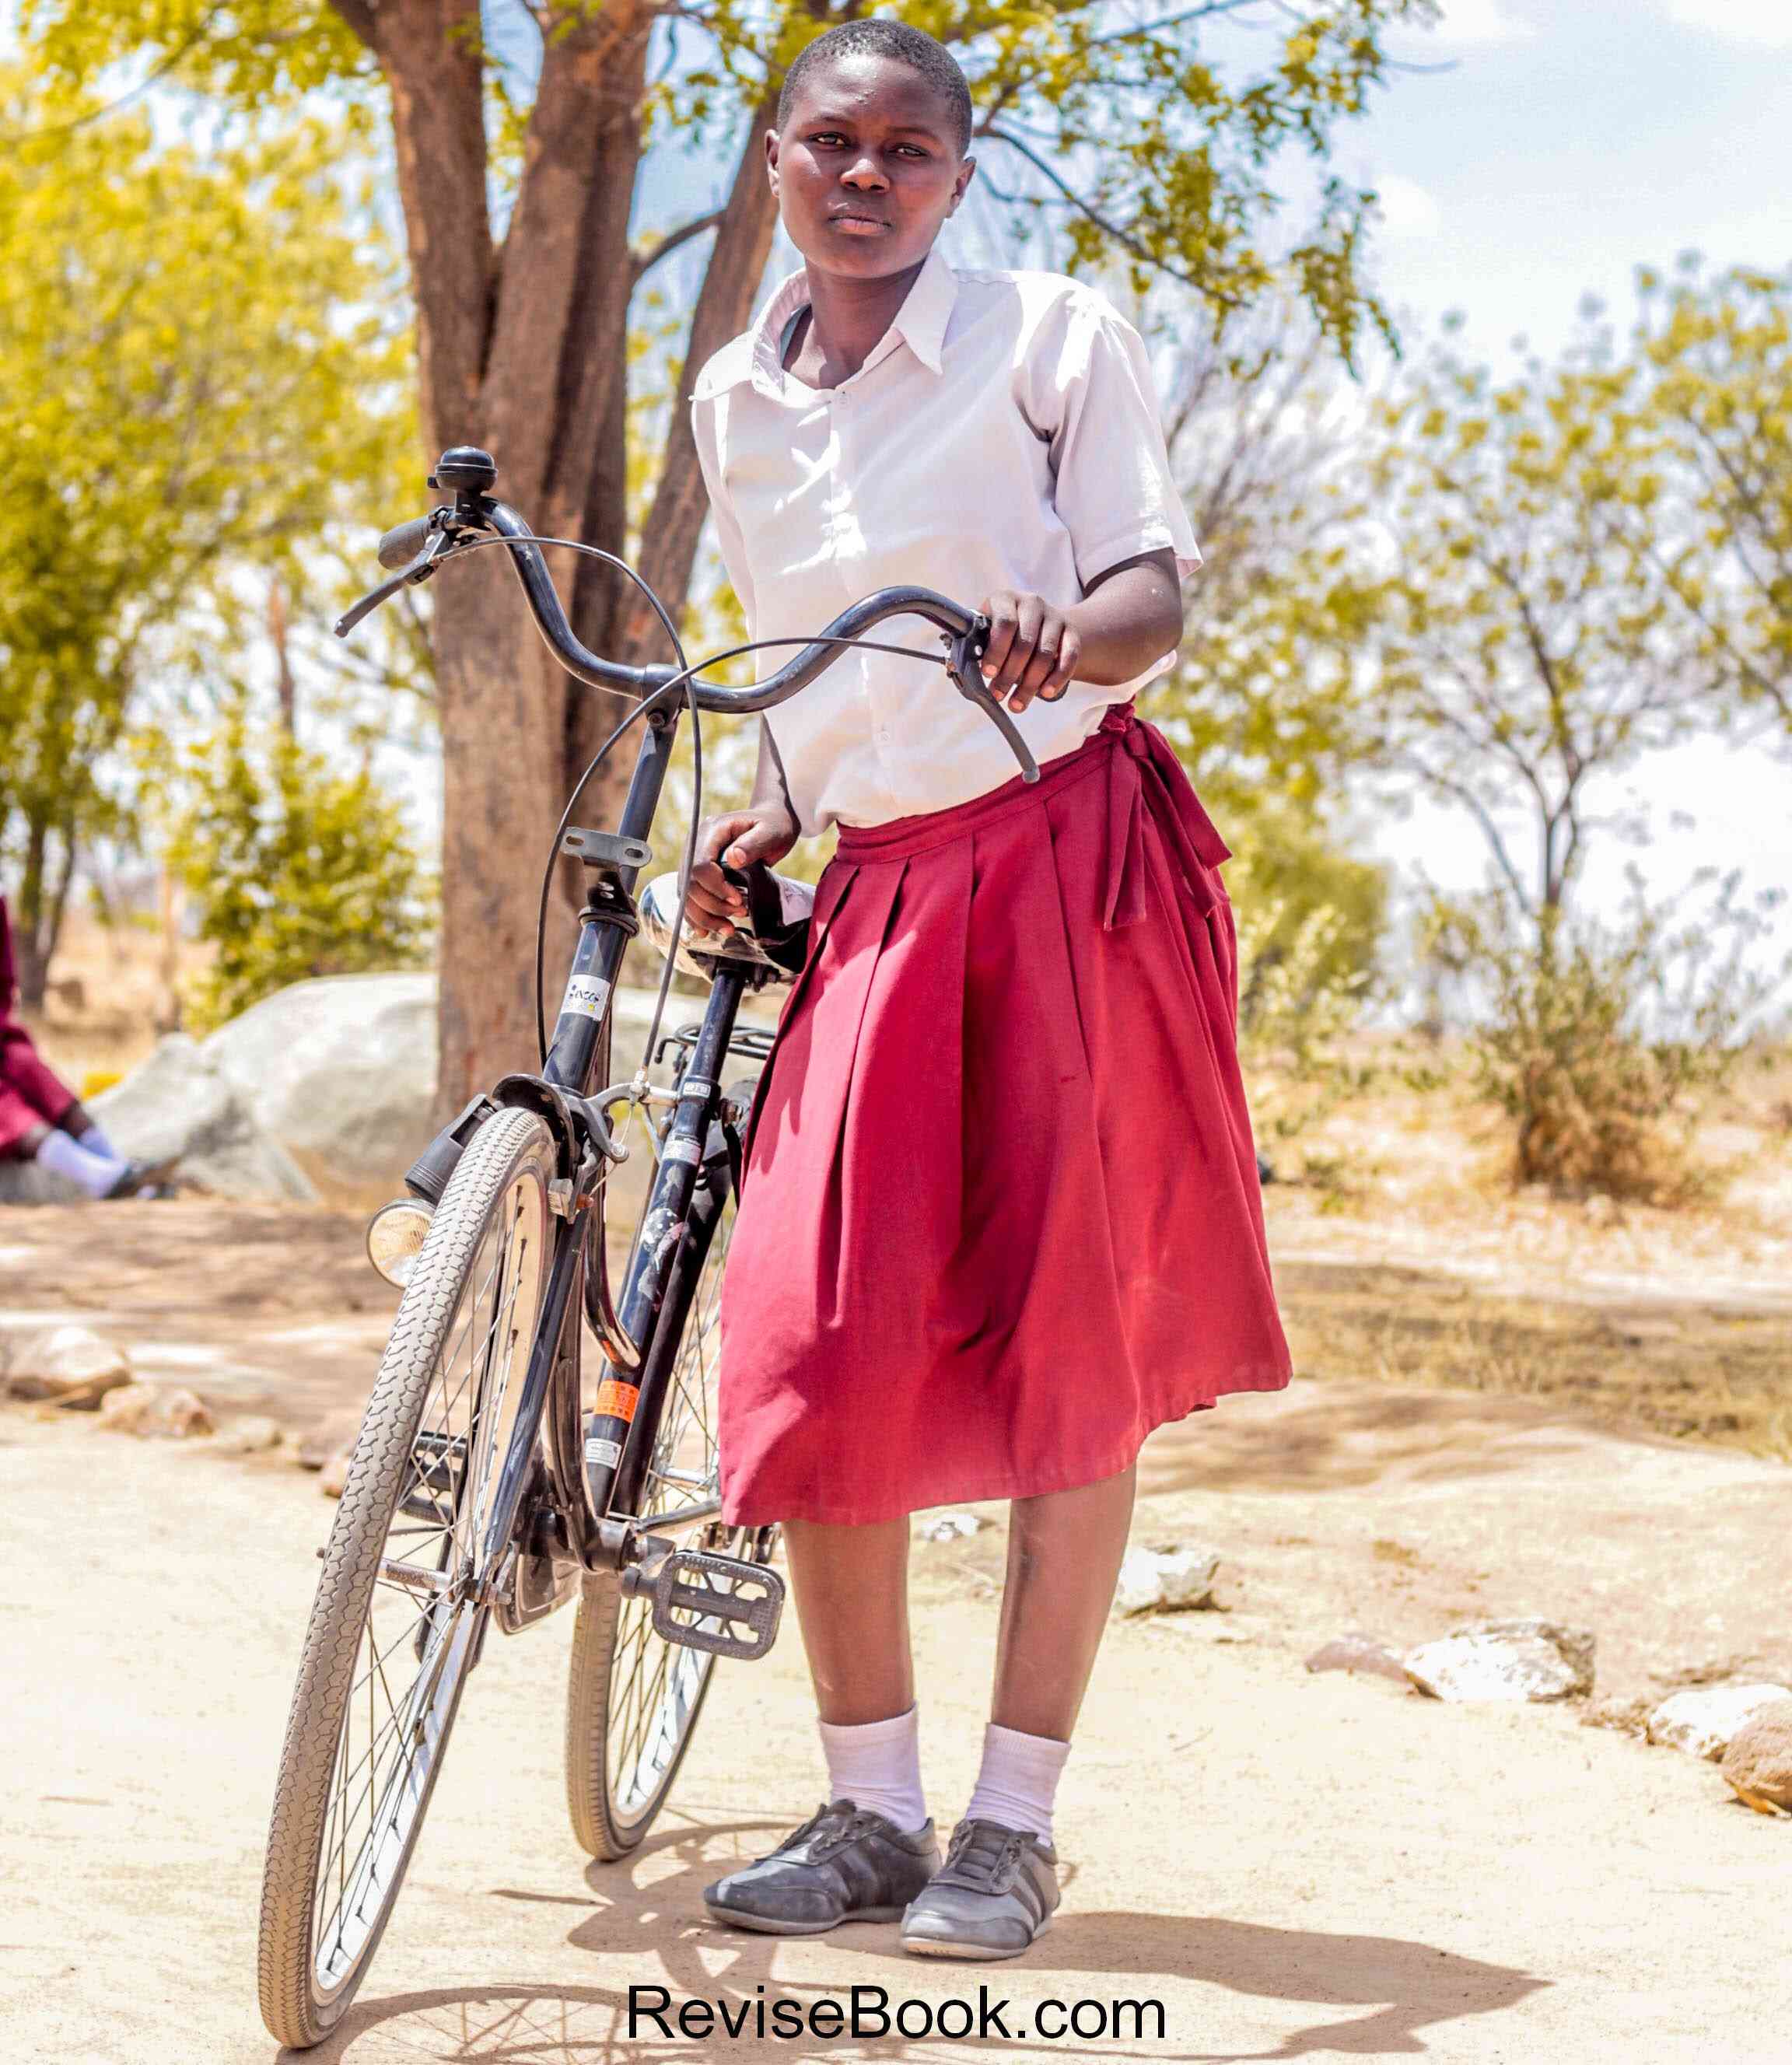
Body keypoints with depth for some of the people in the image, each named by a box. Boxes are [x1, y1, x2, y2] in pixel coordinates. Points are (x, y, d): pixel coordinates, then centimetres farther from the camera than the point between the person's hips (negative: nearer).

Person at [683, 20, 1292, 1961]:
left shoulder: (1052, 335, 0)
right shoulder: (733, 399, 14)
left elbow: (1157, 585, -6)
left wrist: (1070, 639, -28)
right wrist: (764, 816, 6)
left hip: (1068, 865, -4)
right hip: (873, 893, 4)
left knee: (1062, 1341, -2)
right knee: (816, 1342, -6)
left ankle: (1012, 1823, 7)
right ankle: (867, 1806, 9)